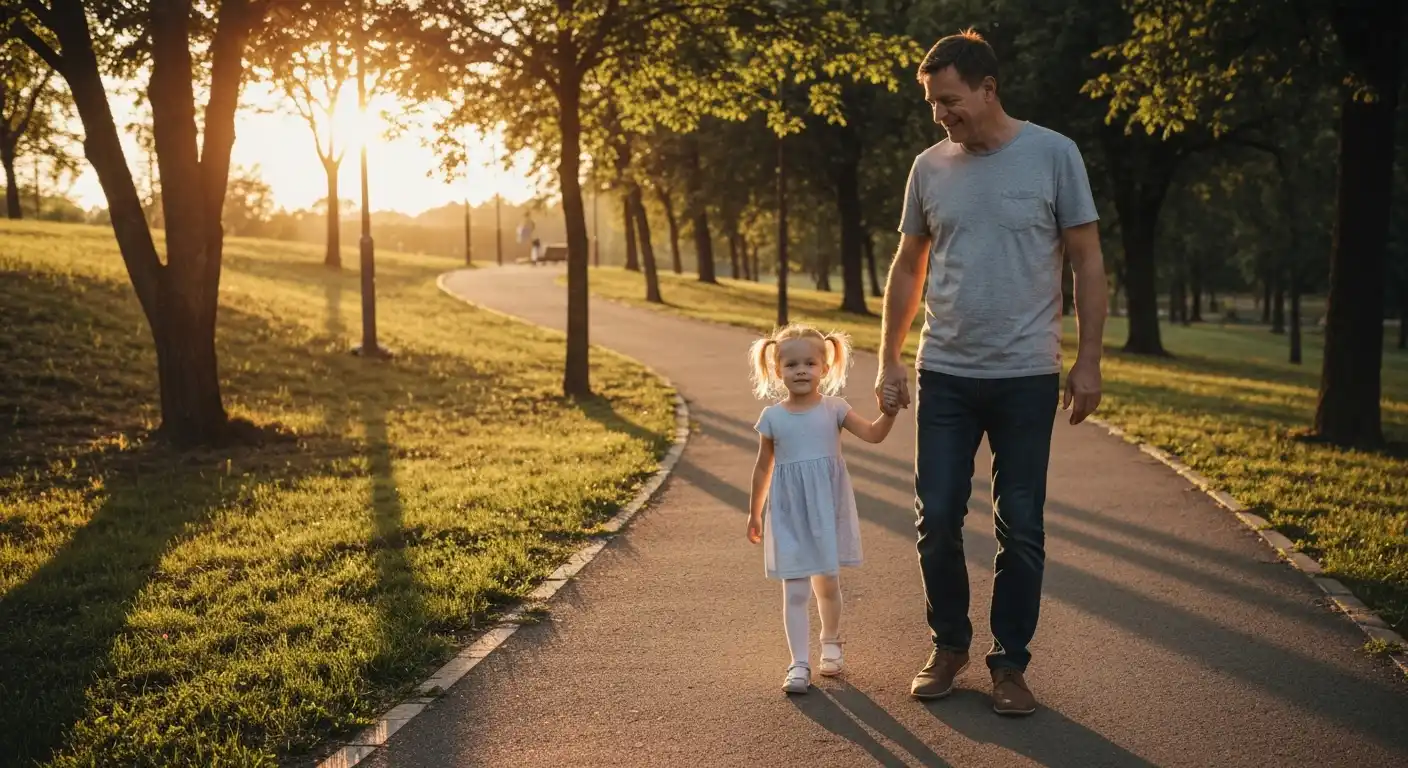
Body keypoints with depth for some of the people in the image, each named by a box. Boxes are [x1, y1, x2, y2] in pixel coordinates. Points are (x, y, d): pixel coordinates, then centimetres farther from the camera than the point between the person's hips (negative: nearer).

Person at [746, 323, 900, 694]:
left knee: (827, 583, 12)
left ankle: (831, 643, 37)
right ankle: (800, 663, 1)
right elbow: (763, 468, 8)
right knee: (794, 590, -2)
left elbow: (872, 434, -13)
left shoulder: (834, 409, -2)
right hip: (789, 514, 0)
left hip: (828, 510, 0)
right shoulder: (772, 417, -1)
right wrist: (754, 513, 13)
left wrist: (888, 413, -32)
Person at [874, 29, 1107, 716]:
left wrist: (1088, 360, -5)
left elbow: (1086, 261, 0)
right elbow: (908, 269, 13)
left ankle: (1009, 663, 18)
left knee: (1020, 530, 5)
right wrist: (889, 362, 9)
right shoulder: (929, 168, 5)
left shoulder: (1052, 155, -3)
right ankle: (949, 646, 24)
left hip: (1026, 376, -2)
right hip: (943, 374, 3)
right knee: (936, 520, 5)